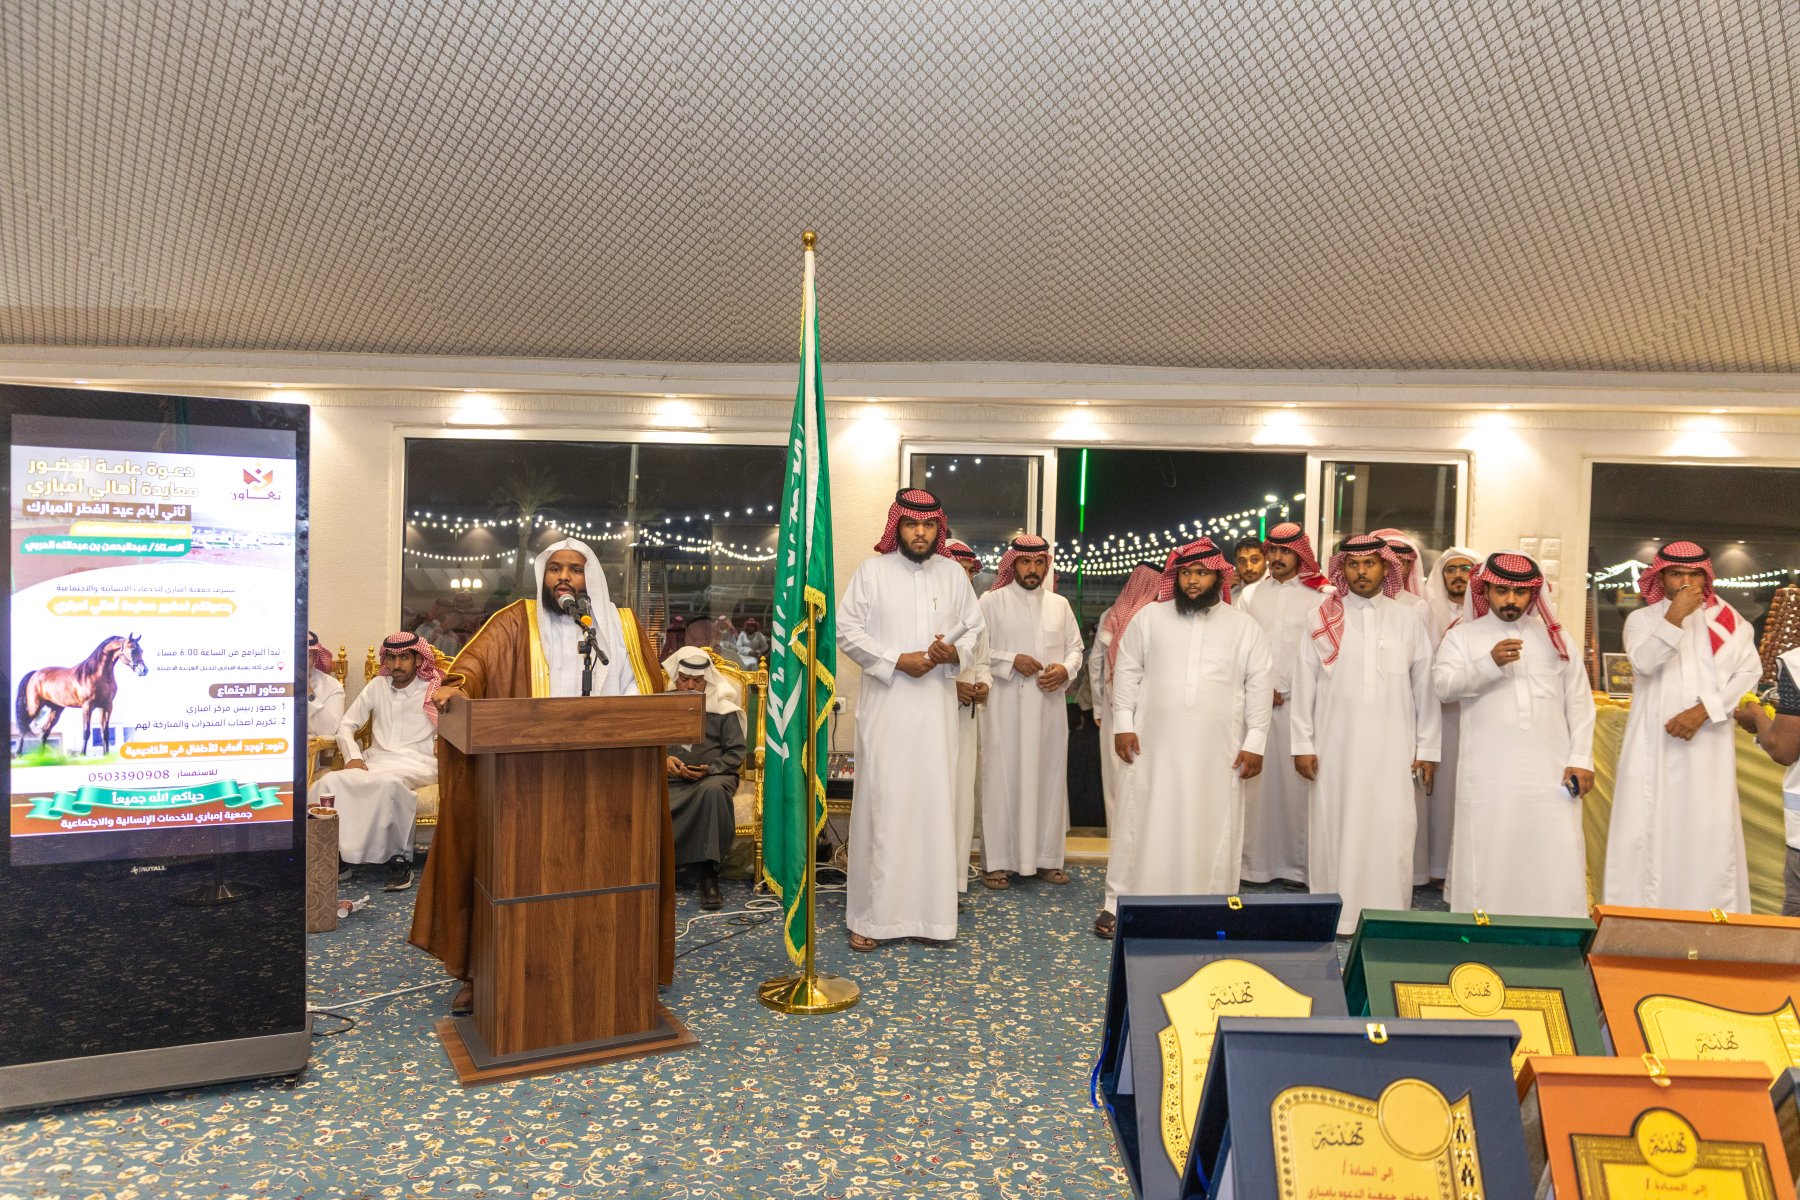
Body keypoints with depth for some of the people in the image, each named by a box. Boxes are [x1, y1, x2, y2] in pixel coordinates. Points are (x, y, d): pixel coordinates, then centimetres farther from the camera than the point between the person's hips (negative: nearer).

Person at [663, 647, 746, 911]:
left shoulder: (723, 708, 11)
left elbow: (736, 752, 7)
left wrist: (709, 769, -10)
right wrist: (664, 760, -7)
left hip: (714, 776, -1)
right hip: (671, 779, 1)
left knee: (713, 790, -40)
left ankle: (709, 875, -35)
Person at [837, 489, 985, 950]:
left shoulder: (953, 573, 8)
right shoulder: (872, 570, -1)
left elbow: (974, 628, 13)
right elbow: (847, 629, -3)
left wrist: (953, 653, -8)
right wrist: (897, 661, -12)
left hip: (936, 704, 3)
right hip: (885, 703, -3)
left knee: (934, 800, 3)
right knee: (881, 802, -2)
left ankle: (928, 911, 12)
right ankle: (872, 915, 5)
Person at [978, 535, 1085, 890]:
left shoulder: (1060, 605, 12)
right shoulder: (992, 601, 0)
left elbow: (1076, 648, 17)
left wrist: (1065, 669, -3)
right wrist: (1011, 661, -15)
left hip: (1050, 705, 4)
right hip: (1005, 704, -4)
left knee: (1049, 777, 7)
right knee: (1003, 778, -2)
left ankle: (1046, 857, 17)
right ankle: (997, 860, 4)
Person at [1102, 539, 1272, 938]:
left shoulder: (1245, 626, 5)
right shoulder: (1149, 617, 5)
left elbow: (1259, 684, 4)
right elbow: (1127, 670, 6)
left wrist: (1255, 741, 0)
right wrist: (1123, 722, -1)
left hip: (1218, 750, 0)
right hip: (1156, 744, 0)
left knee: (1212, 828, 5)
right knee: (1145, 823, 4)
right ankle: (1120, 904, 12)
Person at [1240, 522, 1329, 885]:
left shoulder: (1319, 595, 2)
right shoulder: (1256, 593, 13)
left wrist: (1284, 691, -8)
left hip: (1298, 703, -3)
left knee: (1296, 782, -3)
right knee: (1257, 781, 2)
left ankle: (1299, 863, 6)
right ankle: (1255, 861, 8)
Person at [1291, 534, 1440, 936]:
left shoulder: (1408, 622, 6)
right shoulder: (1325, 619, 4)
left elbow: (1425, 688, 8)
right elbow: (1304, 684, 3)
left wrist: (1427, 748, 5)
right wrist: (1303, 744, 0)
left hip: (1392, 748, 1)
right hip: (1336, 746, 0)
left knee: (1391, 831, -1)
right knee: (1335, 828, 3)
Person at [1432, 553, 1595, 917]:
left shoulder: (1555, 637, 15)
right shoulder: (1462, 635, 7)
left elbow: (1579, 702, 13)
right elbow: (1443, 685, -10)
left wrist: (1581, 758, 4)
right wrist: (1490, 663, -25)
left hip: (1551, 773, 2)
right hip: (1489, 776, -2)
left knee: (1556, 860, 0)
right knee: (1488, 861, 0)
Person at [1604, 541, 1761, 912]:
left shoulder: (1726, 620, 7)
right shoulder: (1642, 619, 4)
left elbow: (1750, 671, -2)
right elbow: (1643, 662, -14)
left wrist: (1704, 710, -12)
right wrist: (1674, 619, -23)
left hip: (1707, 744, 1)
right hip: (1654, 743, -1)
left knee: (1710, 832, 0)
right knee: (1647, 829, -2)